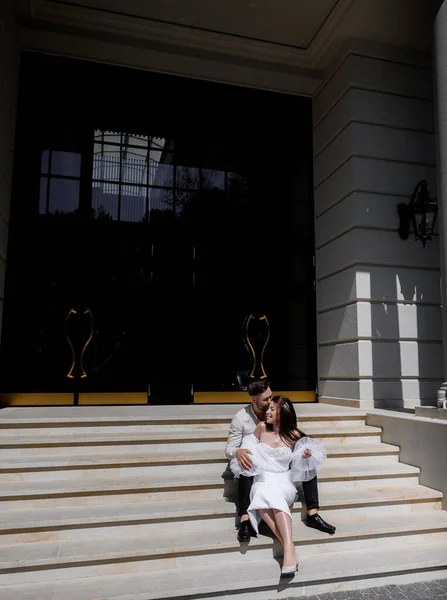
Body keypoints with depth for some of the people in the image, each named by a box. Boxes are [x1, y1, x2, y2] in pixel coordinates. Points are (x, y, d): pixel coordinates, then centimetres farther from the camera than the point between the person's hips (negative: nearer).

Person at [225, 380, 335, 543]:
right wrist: (238, 452, -41)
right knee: (246, 464, -38)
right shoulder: (240, 418, -15)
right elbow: (229, 449, -15)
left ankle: (312, 514, -16)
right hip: (254, 465, -3)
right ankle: (244, 519, -43)